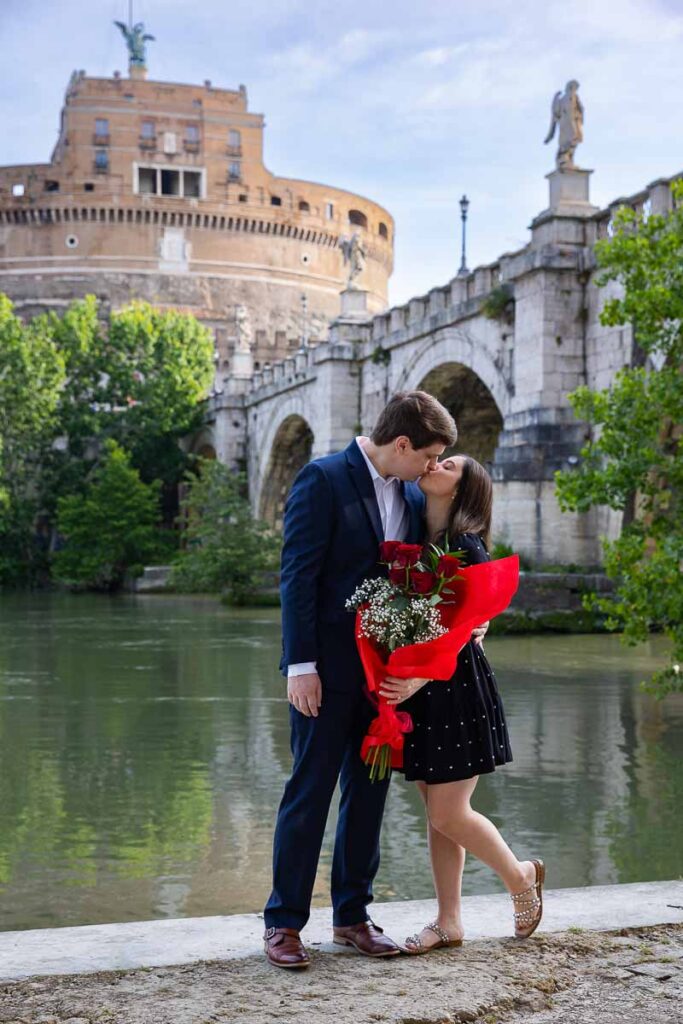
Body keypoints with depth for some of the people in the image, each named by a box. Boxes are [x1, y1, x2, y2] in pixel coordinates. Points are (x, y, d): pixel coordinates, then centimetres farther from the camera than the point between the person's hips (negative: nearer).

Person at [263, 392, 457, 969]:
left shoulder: (412, 495, 10)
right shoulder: (324, 479, -10)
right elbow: (298, 575, -13)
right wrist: (301, 665, -17)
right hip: (329, 665, -6)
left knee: (369, 790, 11)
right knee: (310, 790, -1)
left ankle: (353, 915, 22)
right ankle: (284, 922, 10)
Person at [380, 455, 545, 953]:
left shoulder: (466, 549, -12)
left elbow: (471, 630, -15)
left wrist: (420, 678, -25)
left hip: (456, 688, -6)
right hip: (414, 689, 6)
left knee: (449, 814, -2)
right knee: (436, 812, 11)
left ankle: (522, 876, 24)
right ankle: (448, 923, 21)